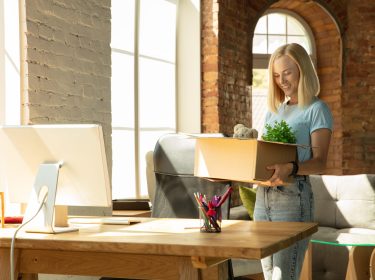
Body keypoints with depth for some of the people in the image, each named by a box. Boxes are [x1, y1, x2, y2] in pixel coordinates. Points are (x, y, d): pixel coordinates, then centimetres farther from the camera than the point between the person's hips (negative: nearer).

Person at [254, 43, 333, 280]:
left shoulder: (317, 109, -2)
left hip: (294, 197, -7)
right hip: (263, 196, 7)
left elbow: (320, 163, -11)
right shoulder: (273, 111, 18)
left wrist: (290, 168, -31)